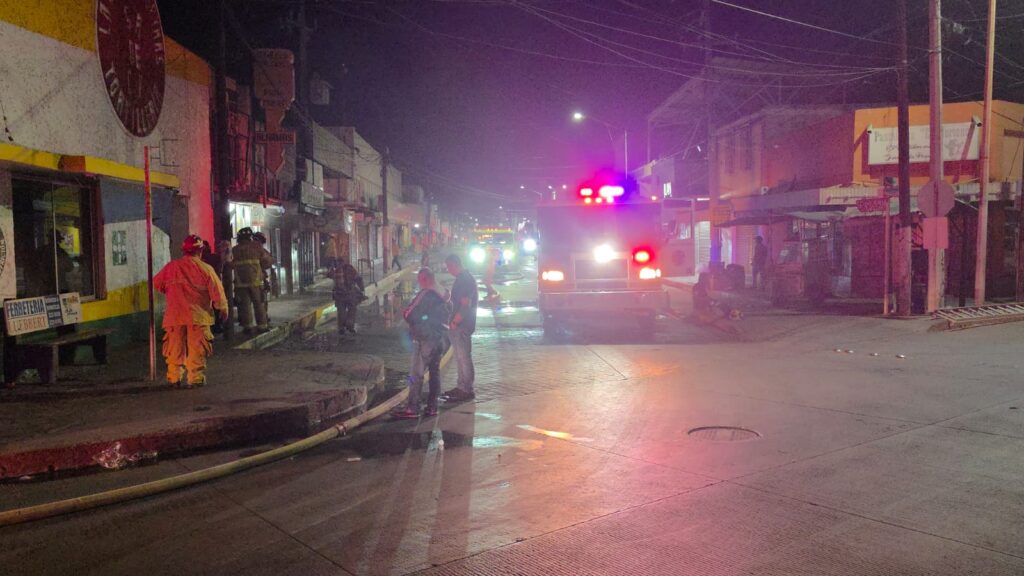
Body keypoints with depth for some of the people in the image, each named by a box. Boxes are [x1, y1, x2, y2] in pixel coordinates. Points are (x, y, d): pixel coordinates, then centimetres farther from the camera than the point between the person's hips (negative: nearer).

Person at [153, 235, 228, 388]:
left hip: (174, 315, 3)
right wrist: (223, 309, 9)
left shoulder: (171, 266, 1)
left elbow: (156, 283, 15)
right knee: (196, 350, 3)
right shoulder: (205, 269, -7)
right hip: (198, 316, -2)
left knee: (175, 349, 11)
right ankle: (195, 378, 3)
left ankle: (174, 378, 14)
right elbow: (217, 292, -5)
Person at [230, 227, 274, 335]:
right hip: (255, 281, -1)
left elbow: (230, 265, 8)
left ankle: (248, 326, 7)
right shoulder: (256, 246, -1)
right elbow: (269, 260, 2)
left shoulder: (234, 250, 4)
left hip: (240, 282, 2)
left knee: (245, 304, 7)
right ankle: (262, 326, 7)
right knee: (258, 304, 6)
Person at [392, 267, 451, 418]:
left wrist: (405, 312, 4)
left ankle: (412, 408, -2)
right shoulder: (440, 295, 10)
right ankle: (432, 407, 15)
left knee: (416, 374, -4)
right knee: (435, 372, 11)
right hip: (438, 338, 9)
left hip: (424, 339, -9)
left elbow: (411, 316, -19)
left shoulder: (425, 295, -17)